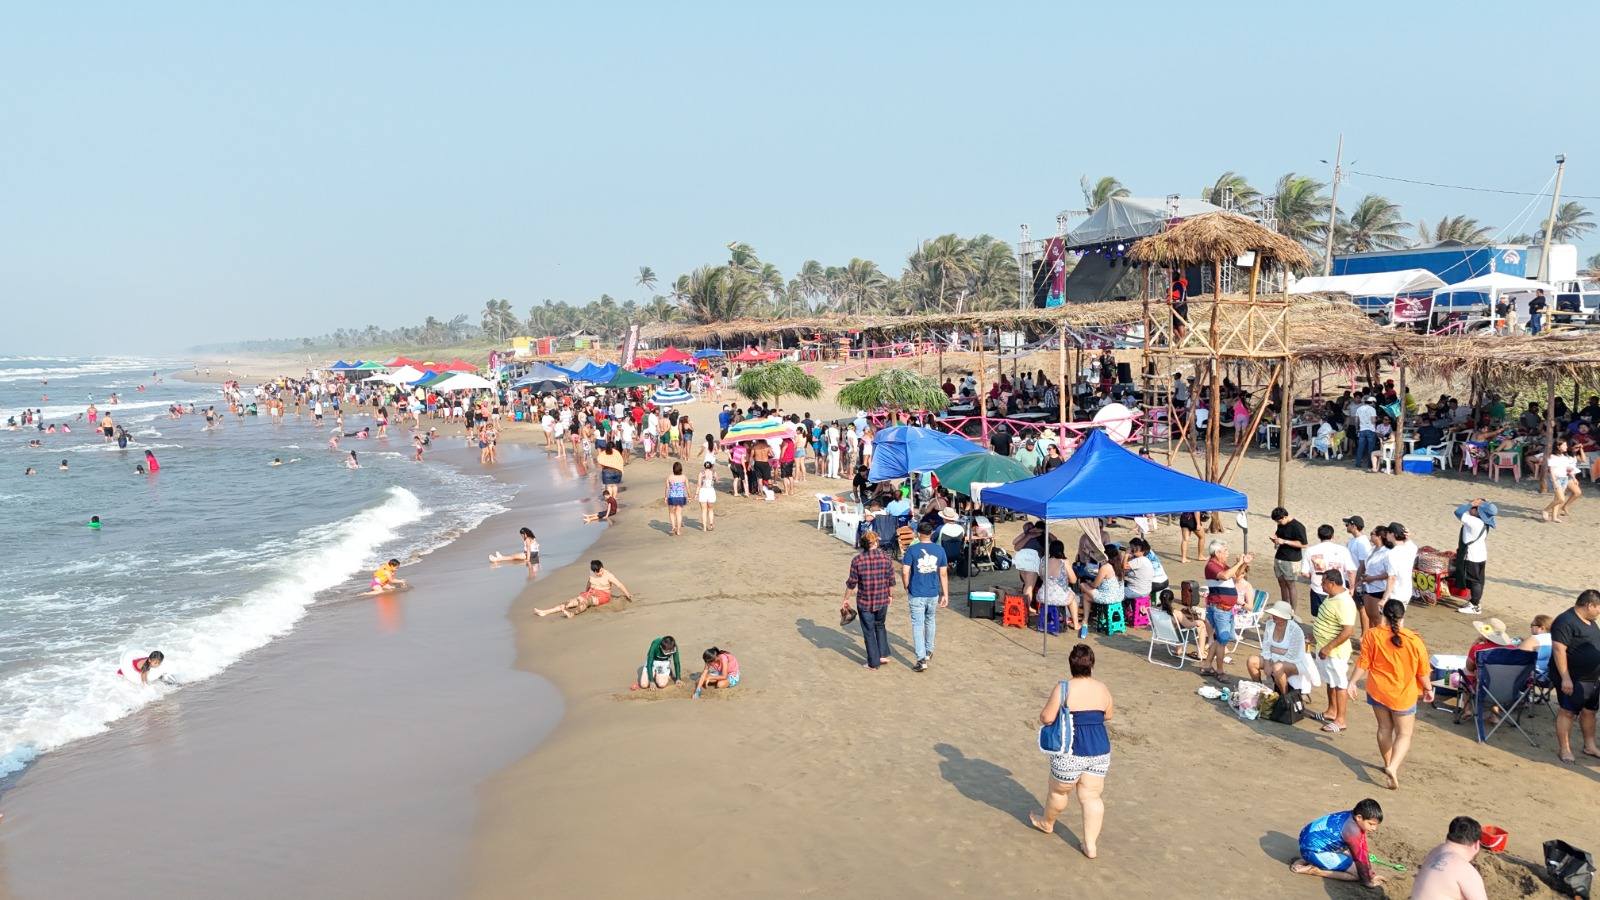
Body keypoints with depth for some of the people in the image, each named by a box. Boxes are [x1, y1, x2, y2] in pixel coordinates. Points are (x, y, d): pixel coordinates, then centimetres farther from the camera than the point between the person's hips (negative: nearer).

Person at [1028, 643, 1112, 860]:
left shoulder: (1063, 689, -16)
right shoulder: (1102, 689, -1)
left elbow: (1046, 718, -14)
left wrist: (1042, 716, 8)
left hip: (1069, 753, -4)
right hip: (1100, 752, 4)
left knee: (1059, 791, 18)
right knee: (1091, 797, 12)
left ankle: (1047, 823, 42)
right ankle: (1091, 845, 13)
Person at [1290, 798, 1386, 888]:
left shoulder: (1352, 816, 2)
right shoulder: (1353, 830, -25)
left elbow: (1363, 849, 12)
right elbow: (1360, 858, -14)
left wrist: (1370, 871, 14)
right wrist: (1368, 881, -1)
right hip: (1314, 850, -10)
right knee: (1358, 874, -7)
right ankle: (1313, 870, -7)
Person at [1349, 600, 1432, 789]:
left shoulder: (1372, 635, -12)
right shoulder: (1414, 640, -14)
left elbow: (1363, 663, -7)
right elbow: (1423, 671, -5)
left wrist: (1352, 682, 6)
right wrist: (1428, 689, 12)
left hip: (1377, 691, 2)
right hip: (1403, 695, -2)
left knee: (1384, 728, 20)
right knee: (1404, 734, 8)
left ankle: (1388, 764, 33)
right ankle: (1393, 767, -12)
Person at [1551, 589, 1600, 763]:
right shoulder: (1565, 622, -20)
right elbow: (1559, 650, -25)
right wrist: (1565, 678, -27)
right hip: (1573, 680, -9)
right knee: (1568, 712, -2)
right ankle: (1564, 749, 5)